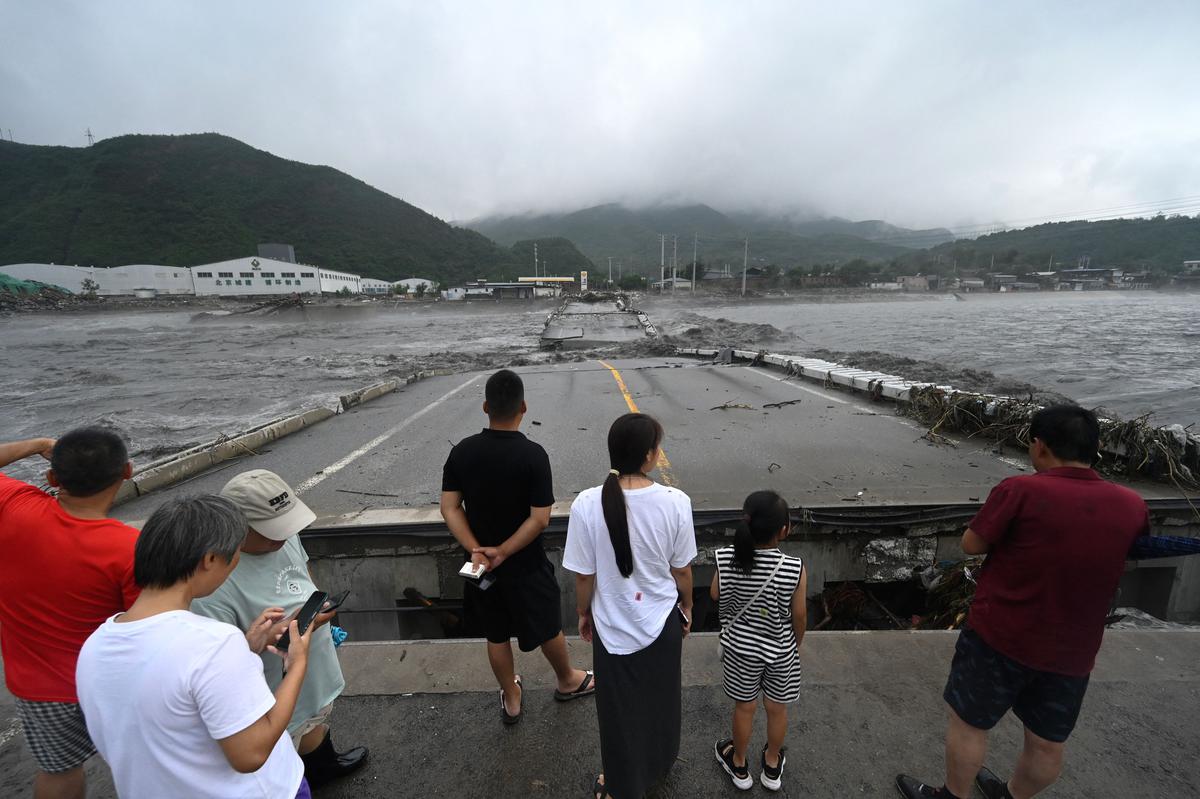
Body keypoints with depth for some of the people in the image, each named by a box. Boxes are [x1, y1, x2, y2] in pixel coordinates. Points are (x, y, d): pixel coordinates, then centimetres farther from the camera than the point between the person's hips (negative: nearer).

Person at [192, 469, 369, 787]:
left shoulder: (283, 535, -14)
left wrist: (318, 608, -1)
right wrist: (286, 630, -37)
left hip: (317, 670, 7)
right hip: (282, 703, -7)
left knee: (319, 725, 36)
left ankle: (327, 764, 64)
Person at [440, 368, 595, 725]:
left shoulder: (462, 451, -10)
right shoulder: (533, 454, -23)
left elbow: (449, 508, -9)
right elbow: (539, 519, -24)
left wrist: (477, 550, -11)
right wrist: (503, 551, -15)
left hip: (481, 564, 4)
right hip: (525, 565, -3)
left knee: (496, 635, 22)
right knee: (548, 627, 21)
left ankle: (511, 700, 42)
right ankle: (567, 681, 46)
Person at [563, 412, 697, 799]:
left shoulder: (587, 505, -24)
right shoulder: (675, 501, -22)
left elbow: (584, 575, -13)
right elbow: (681, 569, -9)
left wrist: (584, 613, 6)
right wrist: (687, 608, 10)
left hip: (613, 625, -1)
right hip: (661, 620, 2)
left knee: (618, 707, 23)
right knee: (660, 697, 30)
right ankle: (658, 763, 57)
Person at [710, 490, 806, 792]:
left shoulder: (727, 559, -24)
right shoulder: (794, 569, -27)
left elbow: (715, 595, -6)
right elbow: (799, 615, -13)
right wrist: (797, 643, 6)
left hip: (741, 648, 1)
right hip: (781, 649, 0)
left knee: (745, 707, 22)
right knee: (777, 708, 24)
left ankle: (739, 765, 45)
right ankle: (772, 766, 48)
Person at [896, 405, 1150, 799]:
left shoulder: (1021, 490, -22)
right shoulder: (1131, 506, -6)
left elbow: (971, 545, -13)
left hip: (999, 636, -5)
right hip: (1072, 651, 5)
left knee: (969, 723, 16)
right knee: (1047, 743, 24)